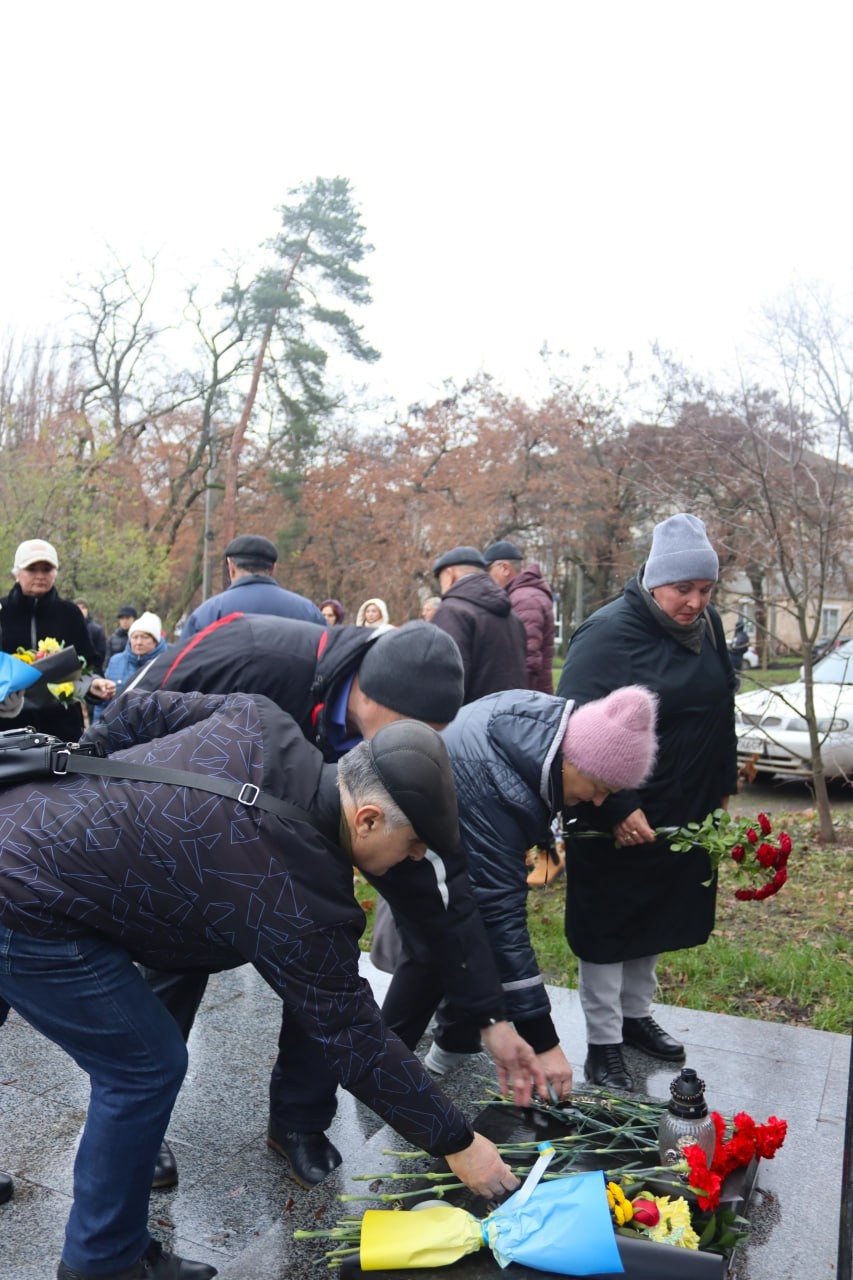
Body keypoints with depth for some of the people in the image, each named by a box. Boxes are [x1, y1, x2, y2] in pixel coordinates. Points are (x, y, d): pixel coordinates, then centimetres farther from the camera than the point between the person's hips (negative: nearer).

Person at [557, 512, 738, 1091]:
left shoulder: (708, 626, 5)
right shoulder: (610, 633, -20)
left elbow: (720, 713, 17)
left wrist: (724, 788, 17)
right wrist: (617, 810, -26)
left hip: (685, 815, 8)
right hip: (615, 820, -7)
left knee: (657, 920, 21)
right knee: (608, 929, 6)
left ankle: (636, 1014, 40)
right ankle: (604, 1044, 21)